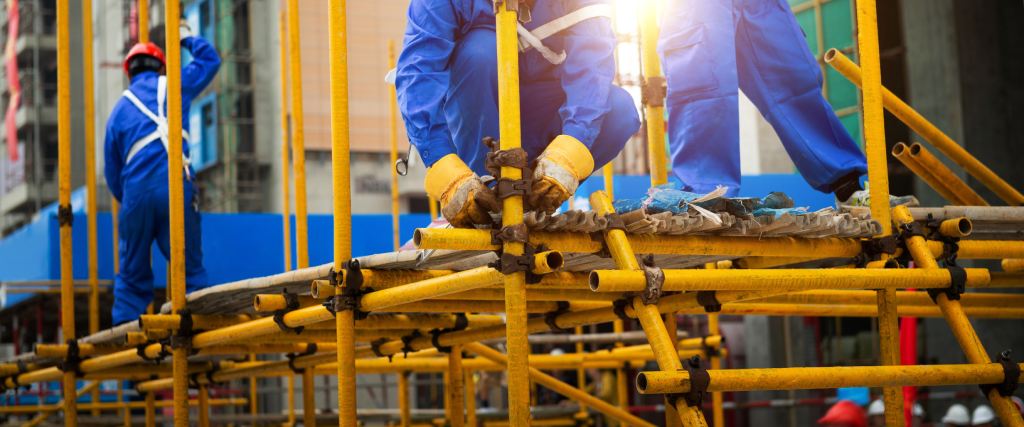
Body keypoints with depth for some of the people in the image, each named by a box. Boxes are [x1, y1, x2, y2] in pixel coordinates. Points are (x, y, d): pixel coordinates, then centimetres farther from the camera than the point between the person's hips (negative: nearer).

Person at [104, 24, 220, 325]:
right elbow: (210, 60, 29)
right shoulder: (173, 86, 13)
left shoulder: (119, 109, 18)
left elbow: (112, 172, 17)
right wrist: (186, 38, 44)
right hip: (175, 186, -2)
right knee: (190, 271, 0)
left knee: (132, 276, 11)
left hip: (135, 192, 2)